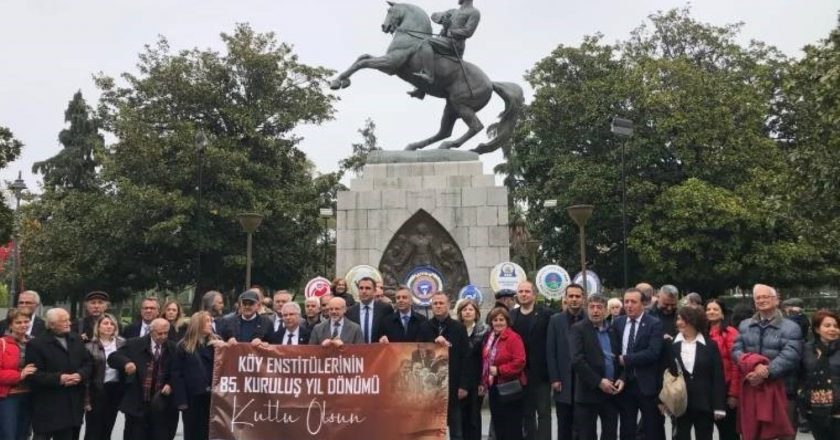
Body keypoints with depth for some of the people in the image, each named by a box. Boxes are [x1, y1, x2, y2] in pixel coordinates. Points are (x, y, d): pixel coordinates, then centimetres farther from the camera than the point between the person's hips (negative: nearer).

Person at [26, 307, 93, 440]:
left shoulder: (76, 339, 11)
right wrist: (58, 378, -21)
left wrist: (80, 375, -9)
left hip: (73, 404, 5)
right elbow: (33, 375, -13)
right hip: (47, 407, -5)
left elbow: (88, 363, 12)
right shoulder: (36, 344, -8)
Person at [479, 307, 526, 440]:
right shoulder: (488, 338, 10)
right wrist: (483, 381, 9)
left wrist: (499, 370, -20)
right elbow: (484, 362, 15)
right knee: (497, 422, 14)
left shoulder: (513, 337, -14)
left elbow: (519, 362, -21)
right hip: (493, 387, 8)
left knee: (512, 424, 0)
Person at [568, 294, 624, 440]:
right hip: (589, 392, -4)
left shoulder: (613, 330, 11)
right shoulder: (577, 329, -5)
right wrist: (598, 381, -18)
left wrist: (622, 378, -4)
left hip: (612, 392, 5)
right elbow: (577, 360, -15)